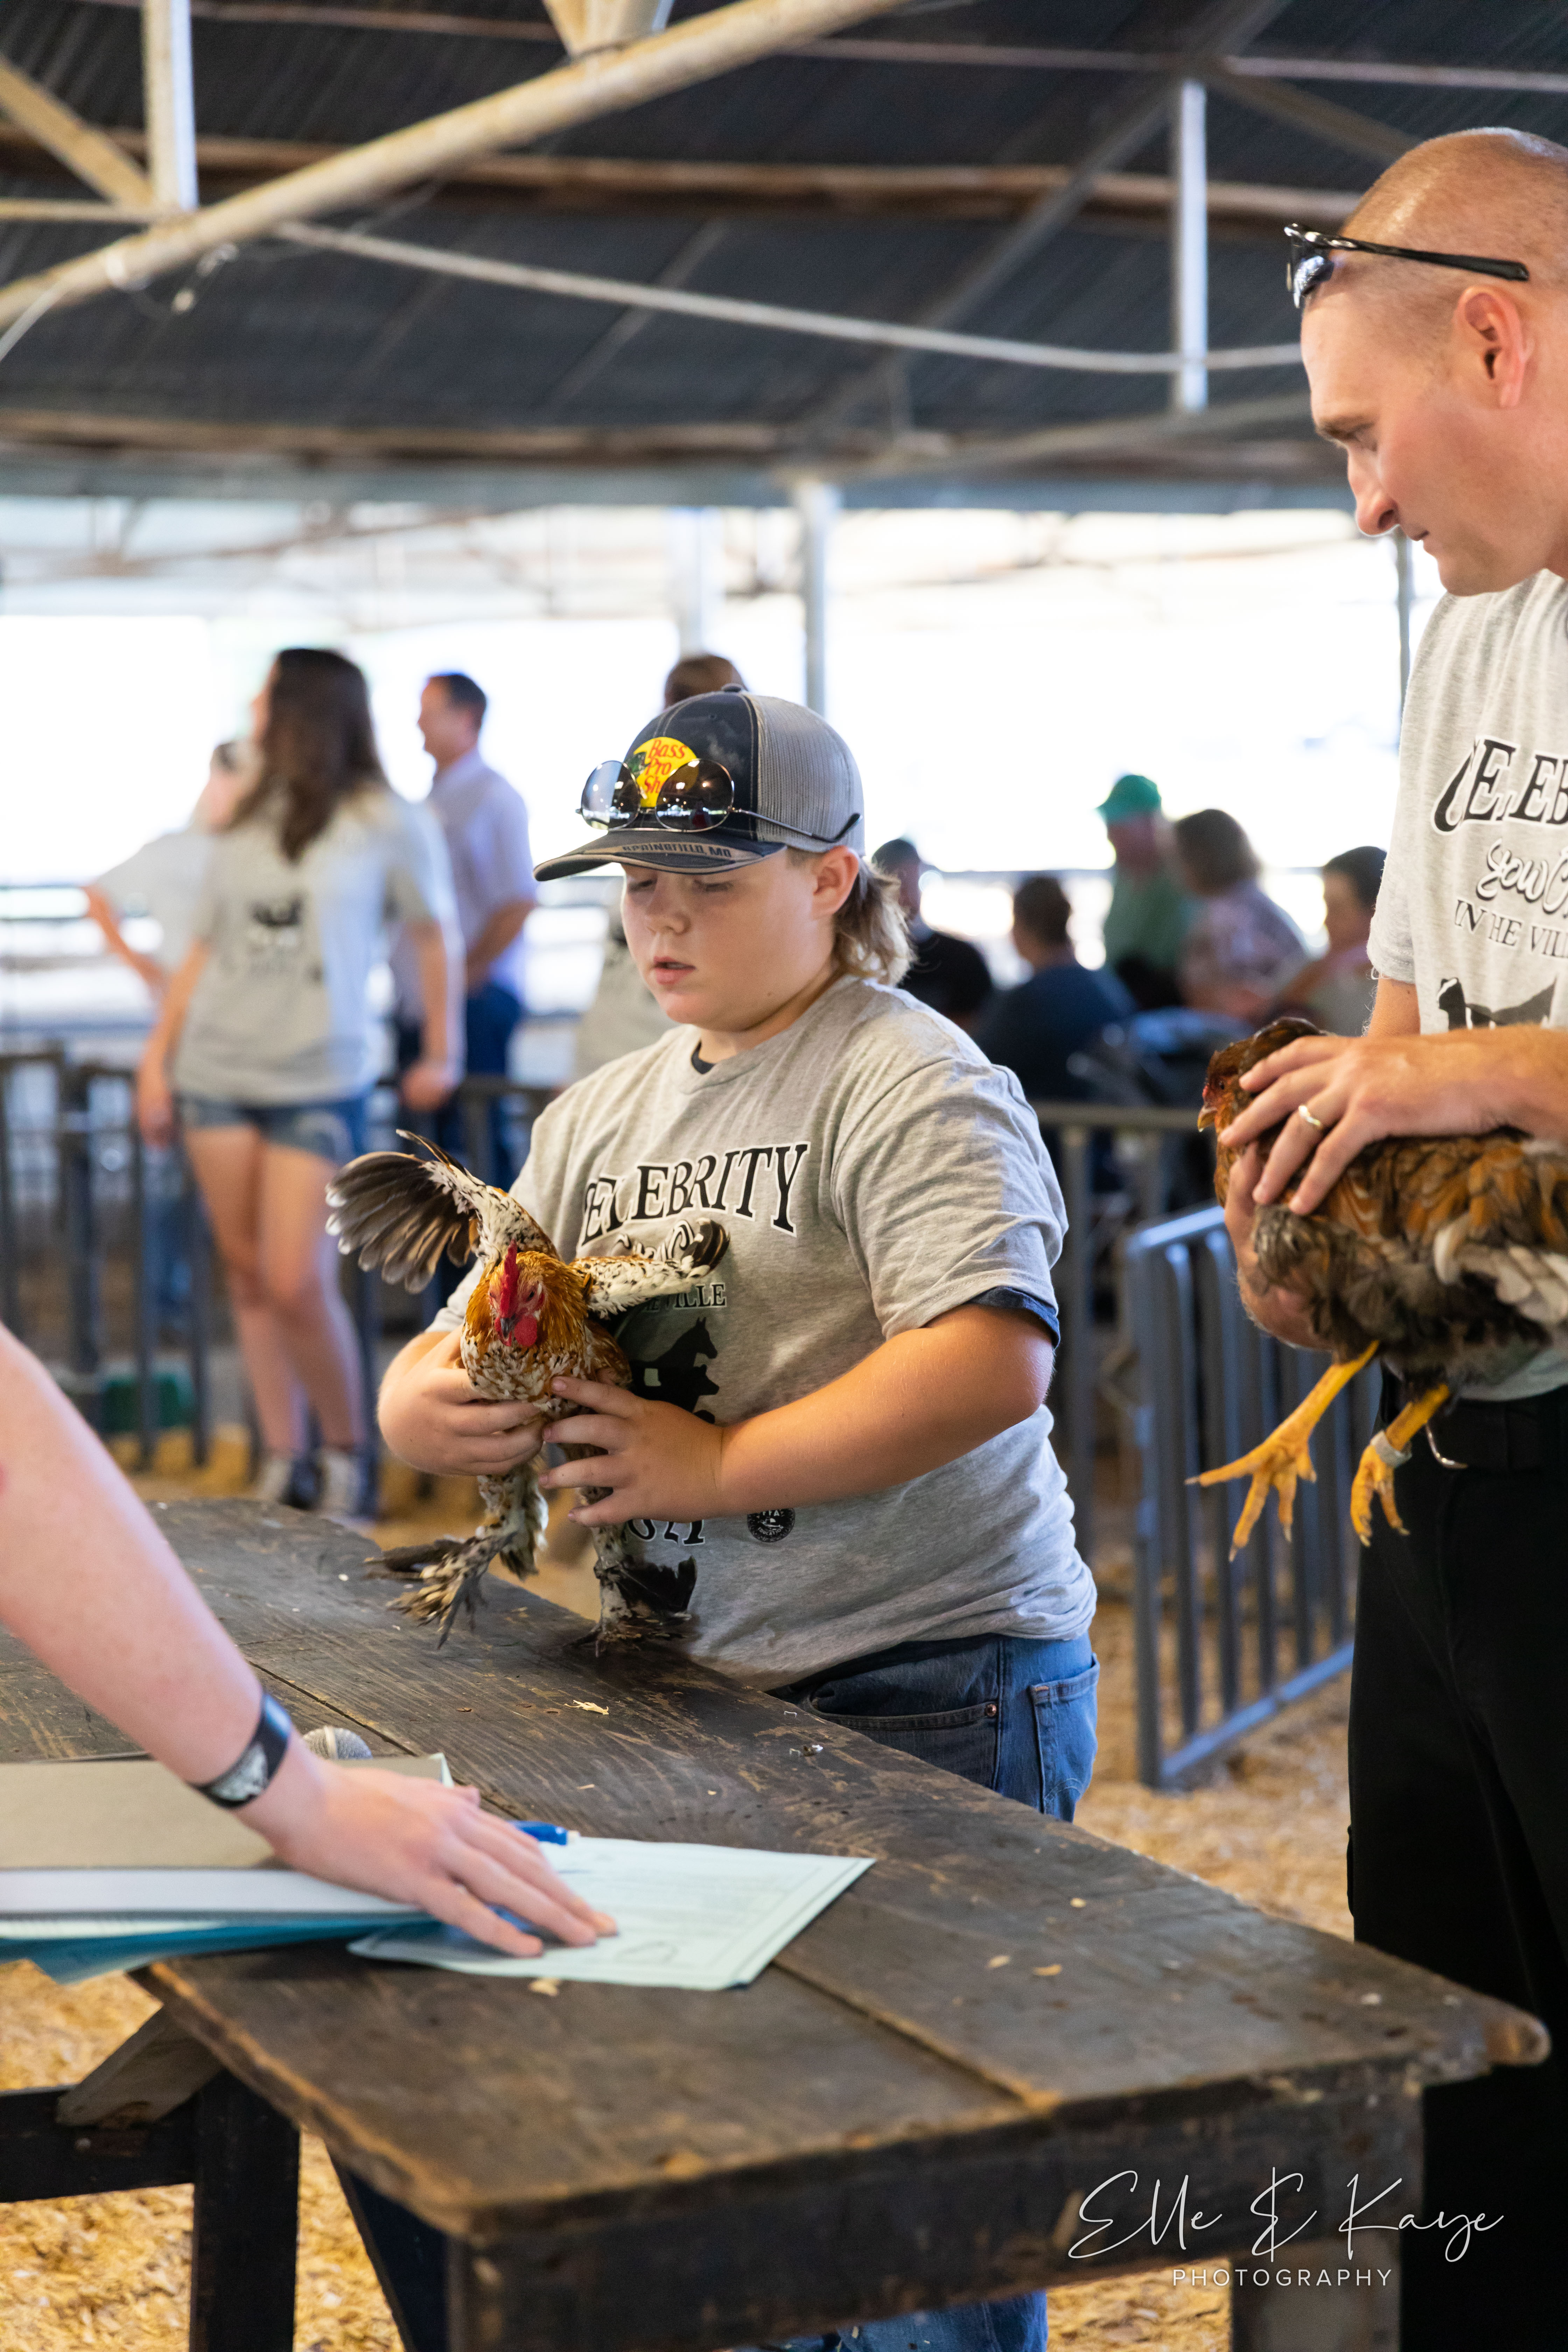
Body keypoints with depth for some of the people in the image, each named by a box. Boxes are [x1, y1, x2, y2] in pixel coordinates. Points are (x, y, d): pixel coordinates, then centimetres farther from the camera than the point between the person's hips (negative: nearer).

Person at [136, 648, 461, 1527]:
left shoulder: (386, 822, -2)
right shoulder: (247, 825, 10)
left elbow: (435, 934, 7)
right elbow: (203, 951, 13)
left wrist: (443, 1053, 8)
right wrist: (157, 1059, 9)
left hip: (321, 1082, -5)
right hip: (217, 1072, 5)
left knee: (297, 1284, -11)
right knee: (248, 1275, 5)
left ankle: (349, 1453, 8)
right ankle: (282, 1459, 13)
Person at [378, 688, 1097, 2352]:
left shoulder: (910, 1086, -8)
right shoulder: (599, 1119, 15)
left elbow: (994, 1360, -22)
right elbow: (448, 1365, 15)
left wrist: (723, 1465, -23)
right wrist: (435, 1406, -9)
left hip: (930, 1680, -7)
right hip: (699, 1679, 7)